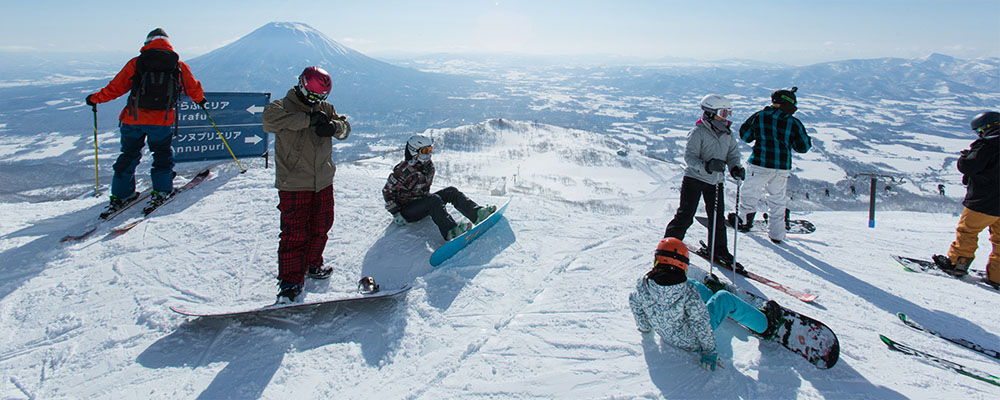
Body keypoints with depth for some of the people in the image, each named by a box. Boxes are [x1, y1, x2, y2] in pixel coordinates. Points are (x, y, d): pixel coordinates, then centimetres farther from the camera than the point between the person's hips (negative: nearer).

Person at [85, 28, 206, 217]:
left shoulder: (136, 63, 4)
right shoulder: (179, 66, 6)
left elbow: (116, 87, 7)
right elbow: (194, 88, 17)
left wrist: (96, 98, 22)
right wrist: (200, 99, 39)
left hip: (133, 118, 1)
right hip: (161, 121, -1)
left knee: (129, 154, 14)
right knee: (162, 154, 17)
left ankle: (121, 194, 18)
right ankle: (161, 190, 10)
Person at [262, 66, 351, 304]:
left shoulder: (325, 108, 9)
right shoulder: (284, 106, -7)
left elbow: (345, 128, 5)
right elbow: (269, 118, -28)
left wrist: (334, 126, -20)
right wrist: (308, 119, -28)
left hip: (323, 183, 6)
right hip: (293, 185, -5)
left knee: (320, 227, 16)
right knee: (294, 234, -5)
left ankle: (312, 264, 37)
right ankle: (290, 281, 5)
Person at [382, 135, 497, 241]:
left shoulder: (429, 166, 3)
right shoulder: (403, 170, -20)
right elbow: (387, 191, -14)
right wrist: (396, 213, -17)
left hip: (421, 202, 8)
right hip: (407, 211, -8)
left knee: (451, 191, -9)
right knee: (434, 200, -34)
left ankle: (477, 213, -25)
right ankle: (450, 231, -53)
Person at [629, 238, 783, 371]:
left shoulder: (644, 284, -20)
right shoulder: (688, 292, -32)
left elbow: (634, 302, -2)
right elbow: (701, 324, -25)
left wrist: (644, 327, 17)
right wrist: (709, 351, -12)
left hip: (665, 337, 5)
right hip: (692, 343, -5)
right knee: (725, 299, 8)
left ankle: (713, 292, 53)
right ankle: (765, 325, 29)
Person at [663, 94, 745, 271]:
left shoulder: (728, 134, 8)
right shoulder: (698, 132, -12)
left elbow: (733, 154, 12)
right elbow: (689, 156, -17)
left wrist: (735, 168, -9)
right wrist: (707, 166, -32)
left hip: (715, 182, 6)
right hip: (694, 179, -6)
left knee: (717, 218, 10)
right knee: (685, 216, -4)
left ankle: (719, 252, 25)